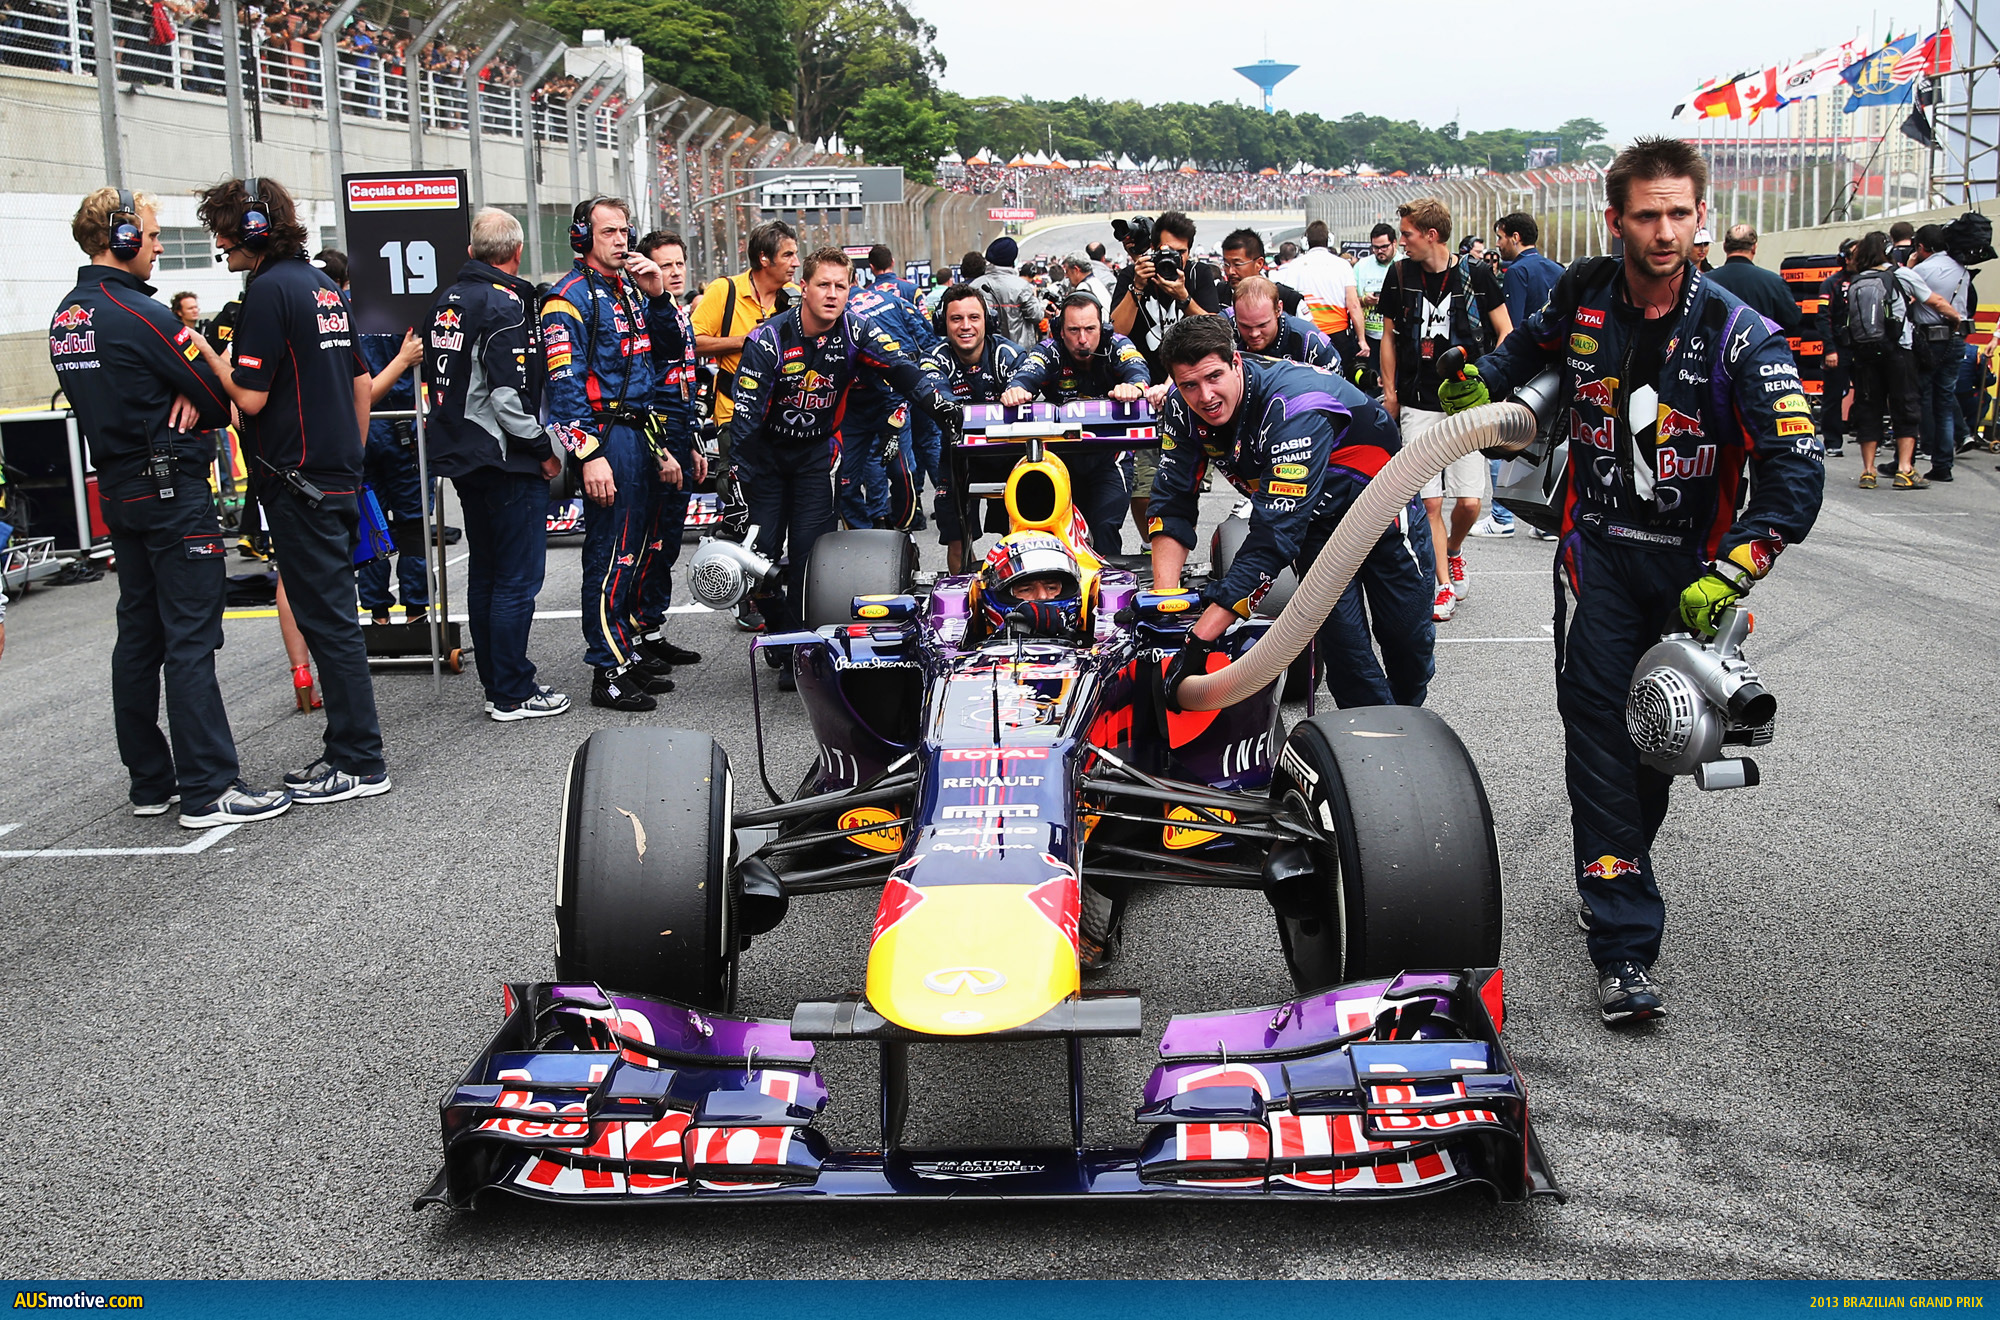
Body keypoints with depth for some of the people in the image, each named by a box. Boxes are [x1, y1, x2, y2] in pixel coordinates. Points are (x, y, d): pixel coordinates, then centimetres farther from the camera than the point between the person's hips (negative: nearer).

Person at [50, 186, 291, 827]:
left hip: (118, 491, 9)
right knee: (190, 638, -8)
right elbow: (221, 398, -14)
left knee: (139, 635, 13)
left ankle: (150, 780, 20)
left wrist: (183, 403, -1)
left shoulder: (66, 317, 11)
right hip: (172, 488, -9)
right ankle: (209, 789, -7)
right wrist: (196, 406, 7)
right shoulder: (140, 314, -17)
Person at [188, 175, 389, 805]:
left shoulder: (270, 289, -12)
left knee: (328, 621, -5)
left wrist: (204, 350, -5)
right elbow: (362, 383, 18)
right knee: (332, 616, 14)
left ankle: (361, 763, 0)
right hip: (339, 478, 9)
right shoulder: (323, 284, 15)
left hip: (299, 484, -9)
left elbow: (250, 397, -18)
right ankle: (347, 749, 21)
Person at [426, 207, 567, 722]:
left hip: (461, 456, 9)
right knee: (518, 577, -3)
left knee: (485, 574, 15)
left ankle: (495, 686, 23)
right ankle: (513, 694, 0)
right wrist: (543, 450, -12)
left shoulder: (448, 301, 11)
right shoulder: (505, 304, -15)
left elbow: (436, 378, 16)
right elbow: (509, 396, -22)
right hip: (506, 462, -9)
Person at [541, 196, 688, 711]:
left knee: (634, 551, 14)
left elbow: (669, 351, 17)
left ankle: (629, 651, 25)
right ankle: (608, 672, -3)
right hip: (608, 436, -9)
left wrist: (659, 297, 2)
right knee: (611, 556, -7)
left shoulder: (629, 289, 17)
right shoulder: (572, 296, -10)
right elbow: (565, 383, -16)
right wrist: (590, 455, -22)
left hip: (643, 432, 9)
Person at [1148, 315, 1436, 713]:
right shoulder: (1183, 408, -21)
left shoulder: (1295, 408, -41)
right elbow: (1173, 502, -14)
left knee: (1407, 635, 5)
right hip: (1317, 515, 5)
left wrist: (1201, 637, -50)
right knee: (1342, 641, -7)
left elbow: (1274, 535, -46)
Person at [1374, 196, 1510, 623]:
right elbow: (1389, 335, 13)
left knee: (1470, 501, -5)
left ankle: (1453, 551, 27)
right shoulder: (1400, 275, 3)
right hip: (1417, 404, 1)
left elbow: (1506, 332, 5)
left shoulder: (1476, 276, -3)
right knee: (1429, 501, -4)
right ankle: (1446, 586, 8)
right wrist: (1389, 391, 10)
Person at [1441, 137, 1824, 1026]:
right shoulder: (1582, 295, -3)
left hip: (1693, 565, 0)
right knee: (1601, 729, -11)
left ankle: (1613, 878, 36)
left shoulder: (1737, 335, -13)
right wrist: (1484, 386, 10)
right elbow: (1535, 344, 25)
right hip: (1597, 547, 1)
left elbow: (1795, 470, -19)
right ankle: (1624, 948, -13)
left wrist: (1729, 575, -28)